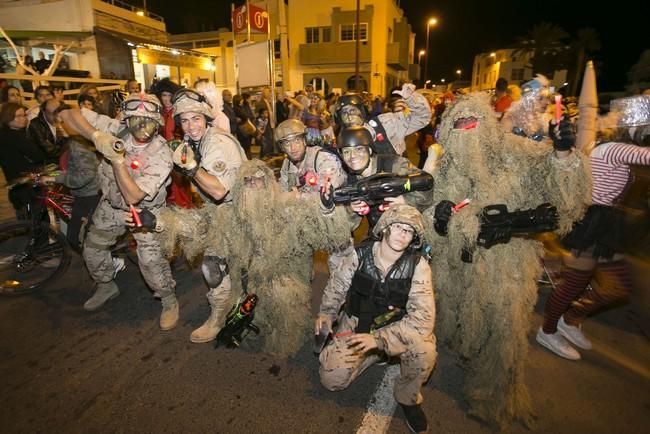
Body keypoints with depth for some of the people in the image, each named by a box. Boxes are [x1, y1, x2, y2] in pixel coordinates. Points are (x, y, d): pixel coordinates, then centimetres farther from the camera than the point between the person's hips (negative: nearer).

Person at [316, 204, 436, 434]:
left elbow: (422, 318, -24)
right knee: (332, 379, -12)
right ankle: (374, 355, 18)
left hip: (396, 326, -1)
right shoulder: (359, 255, -14)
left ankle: (407, 398, 2)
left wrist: (379, 338, -33)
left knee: (424, 350, -31)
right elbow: (336, 286, 3)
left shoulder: (418, 266, -18)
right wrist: (326, 313, -13)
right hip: (356, 324, 2)